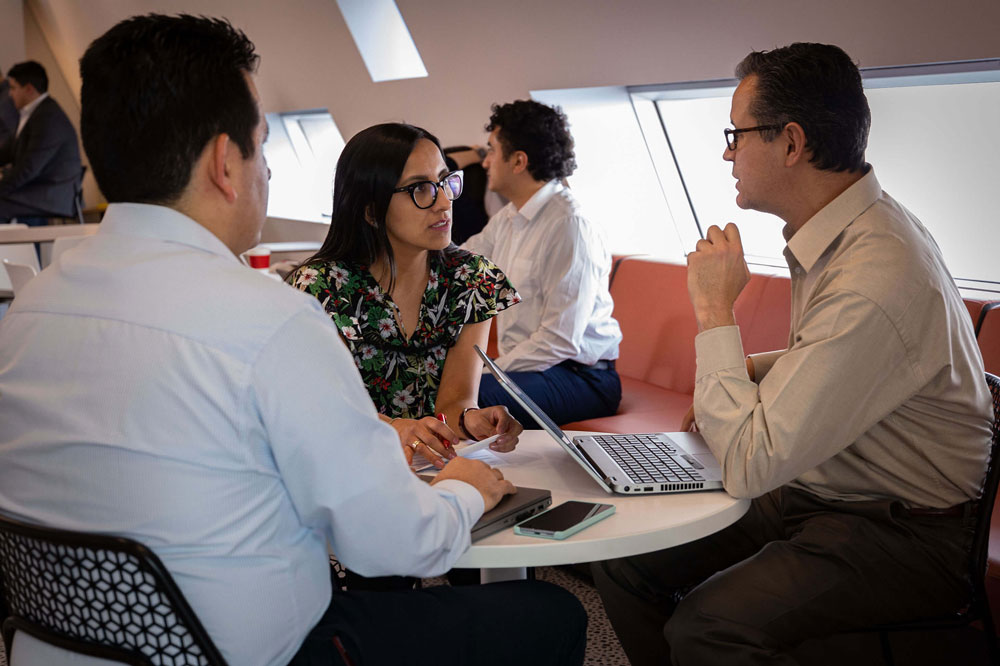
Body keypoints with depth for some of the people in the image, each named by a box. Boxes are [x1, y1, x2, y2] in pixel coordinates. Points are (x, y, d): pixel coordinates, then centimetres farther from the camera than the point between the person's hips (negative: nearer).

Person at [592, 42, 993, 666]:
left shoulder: (875, 277, -29)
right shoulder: (842, 228, 4)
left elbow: (748, 466, -27)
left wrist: (715, 309, -19)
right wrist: (742, 379, 4)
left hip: (903, 533, -9)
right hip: (813, 492, 9)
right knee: (623, 560, -2)